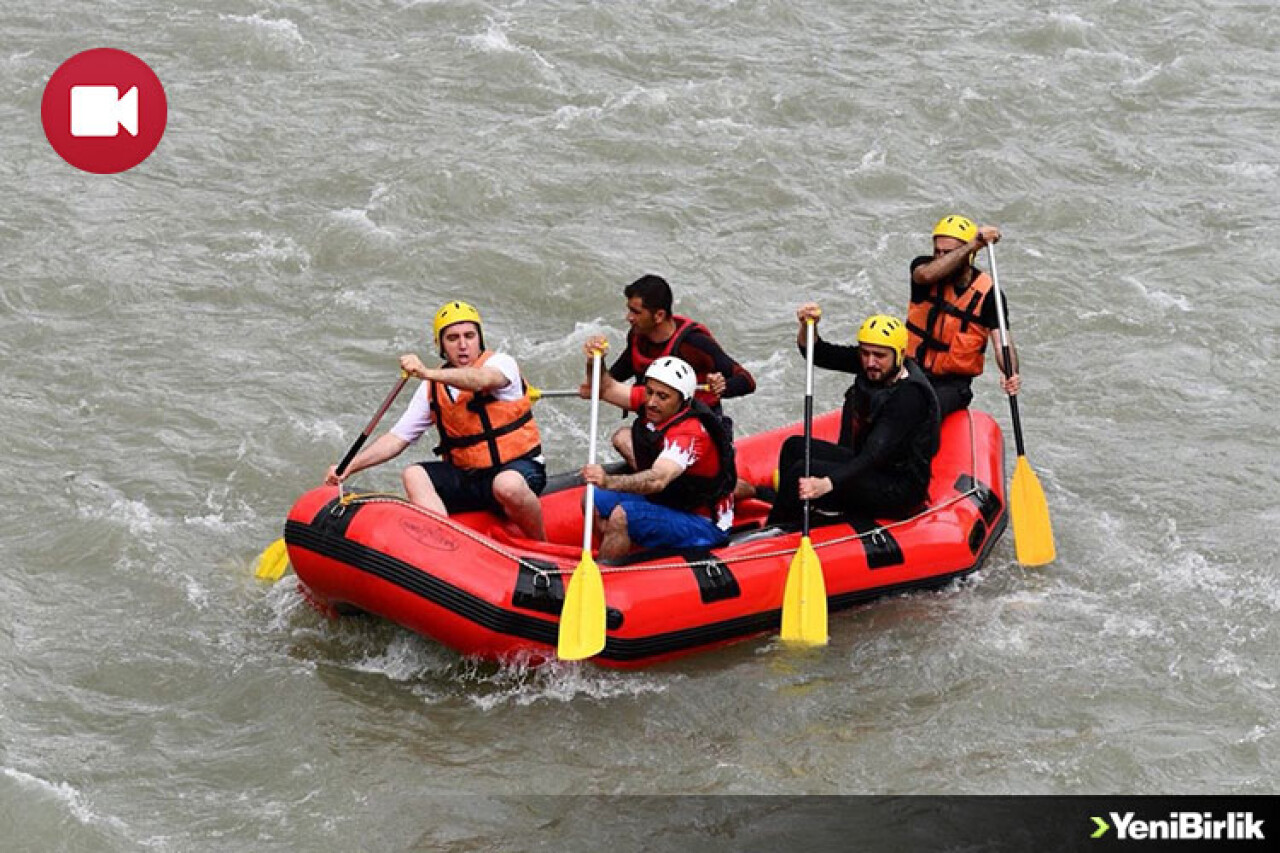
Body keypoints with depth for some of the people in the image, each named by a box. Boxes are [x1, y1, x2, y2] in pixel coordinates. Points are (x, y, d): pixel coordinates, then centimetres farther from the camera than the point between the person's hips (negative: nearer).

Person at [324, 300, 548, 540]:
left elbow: (481, 380, -33)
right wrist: (349, 468, -7)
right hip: (466, 478, 5)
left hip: (518, 468, -5)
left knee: (507, 485, -38)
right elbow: (397, 438, 6)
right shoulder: (432, 390, 7)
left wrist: (428, 373, -48)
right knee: (414, 475, -17)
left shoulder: (502, 363, -8)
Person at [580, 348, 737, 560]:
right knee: (594, 501, 3)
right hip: (664, 503, 10)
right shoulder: (655, 406, -5)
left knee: (622, 517, -28)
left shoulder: (690, 434, -31)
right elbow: (607, 390, 4)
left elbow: (658, 479, -46)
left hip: (704, 527, -9)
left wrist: (608, 481, -61)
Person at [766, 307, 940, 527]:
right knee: (795, 447, 7)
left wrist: (827, 484, -44)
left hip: (900, 490, -9)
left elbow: (875, 455, -33)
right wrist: (808, 326, -19)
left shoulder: (910, 395, -26)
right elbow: (818, 354, 3)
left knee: (803, 471, -20)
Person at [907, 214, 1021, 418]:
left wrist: (1010, 374, -38)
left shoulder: (987, 293, -7)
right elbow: (927, 275, -28)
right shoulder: (922, 266, -2)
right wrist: (973, 244, -31)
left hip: (952, 384, -2)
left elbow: (1002, 342, -16)